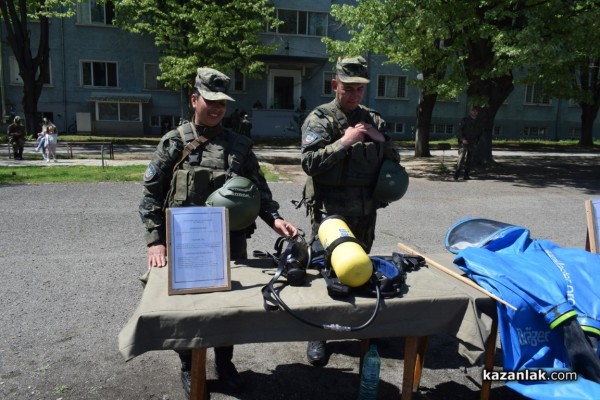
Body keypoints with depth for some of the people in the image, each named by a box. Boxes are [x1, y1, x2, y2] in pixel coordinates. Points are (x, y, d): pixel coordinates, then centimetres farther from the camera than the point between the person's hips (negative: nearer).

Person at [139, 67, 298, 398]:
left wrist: (274, 218, -12)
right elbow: (151, 194, -3)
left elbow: (258, 190, 6)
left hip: (230, 246, 2)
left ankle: (225, 364, 36)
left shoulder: (239, 146, 5)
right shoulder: (173, 142, -1)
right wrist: (155, 240, -10)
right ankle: (189, 368, 35)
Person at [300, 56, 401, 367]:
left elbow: (394, 161, 16)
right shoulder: (320, 118, -4)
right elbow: (309, 162, -16)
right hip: (330, 209, -5)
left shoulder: (373, 120, 12)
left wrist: (381, 140, -3)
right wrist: (344, 141, -19)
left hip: (365, 210, 5)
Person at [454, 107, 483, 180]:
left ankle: (466, 175, 11)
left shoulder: (479, 122, 13)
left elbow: (480, 133, 22)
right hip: (464, 142, -4)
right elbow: (459, 130, -4)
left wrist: (477, 140, 10)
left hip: (473, 144, 4)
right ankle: (456, 175, -17)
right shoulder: (464, 120, 1)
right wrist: (462, 139, -16)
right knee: (461, 157, -17)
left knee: (470, 160, 5)